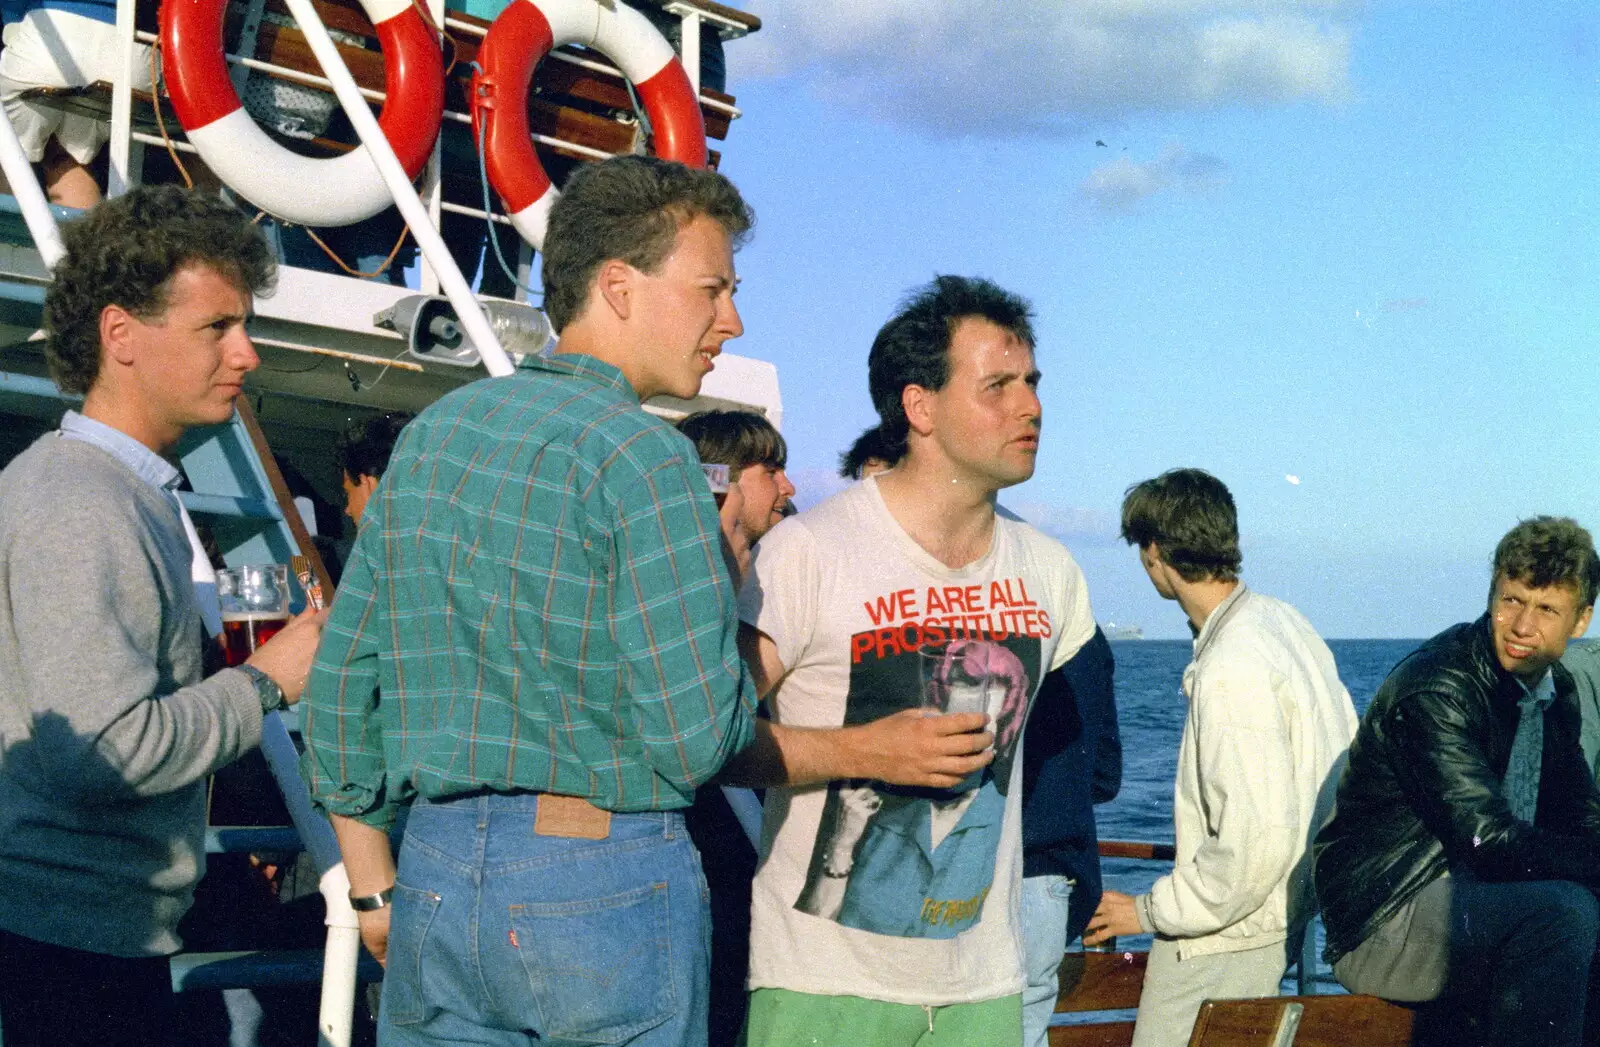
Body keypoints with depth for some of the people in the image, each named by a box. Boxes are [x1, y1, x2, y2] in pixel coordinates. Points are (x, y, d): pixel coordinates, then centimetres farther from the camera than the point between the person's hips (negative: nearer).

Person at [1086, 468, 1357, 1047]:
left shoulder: (1229, 673, -24)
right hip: (1290, 908, 10)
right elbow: (1349, 749, 14)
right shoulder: (1285, 620, 5)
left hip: (1225, 941, -10)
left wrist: (1150, 912, -15)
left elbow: (1258, 842, -27)